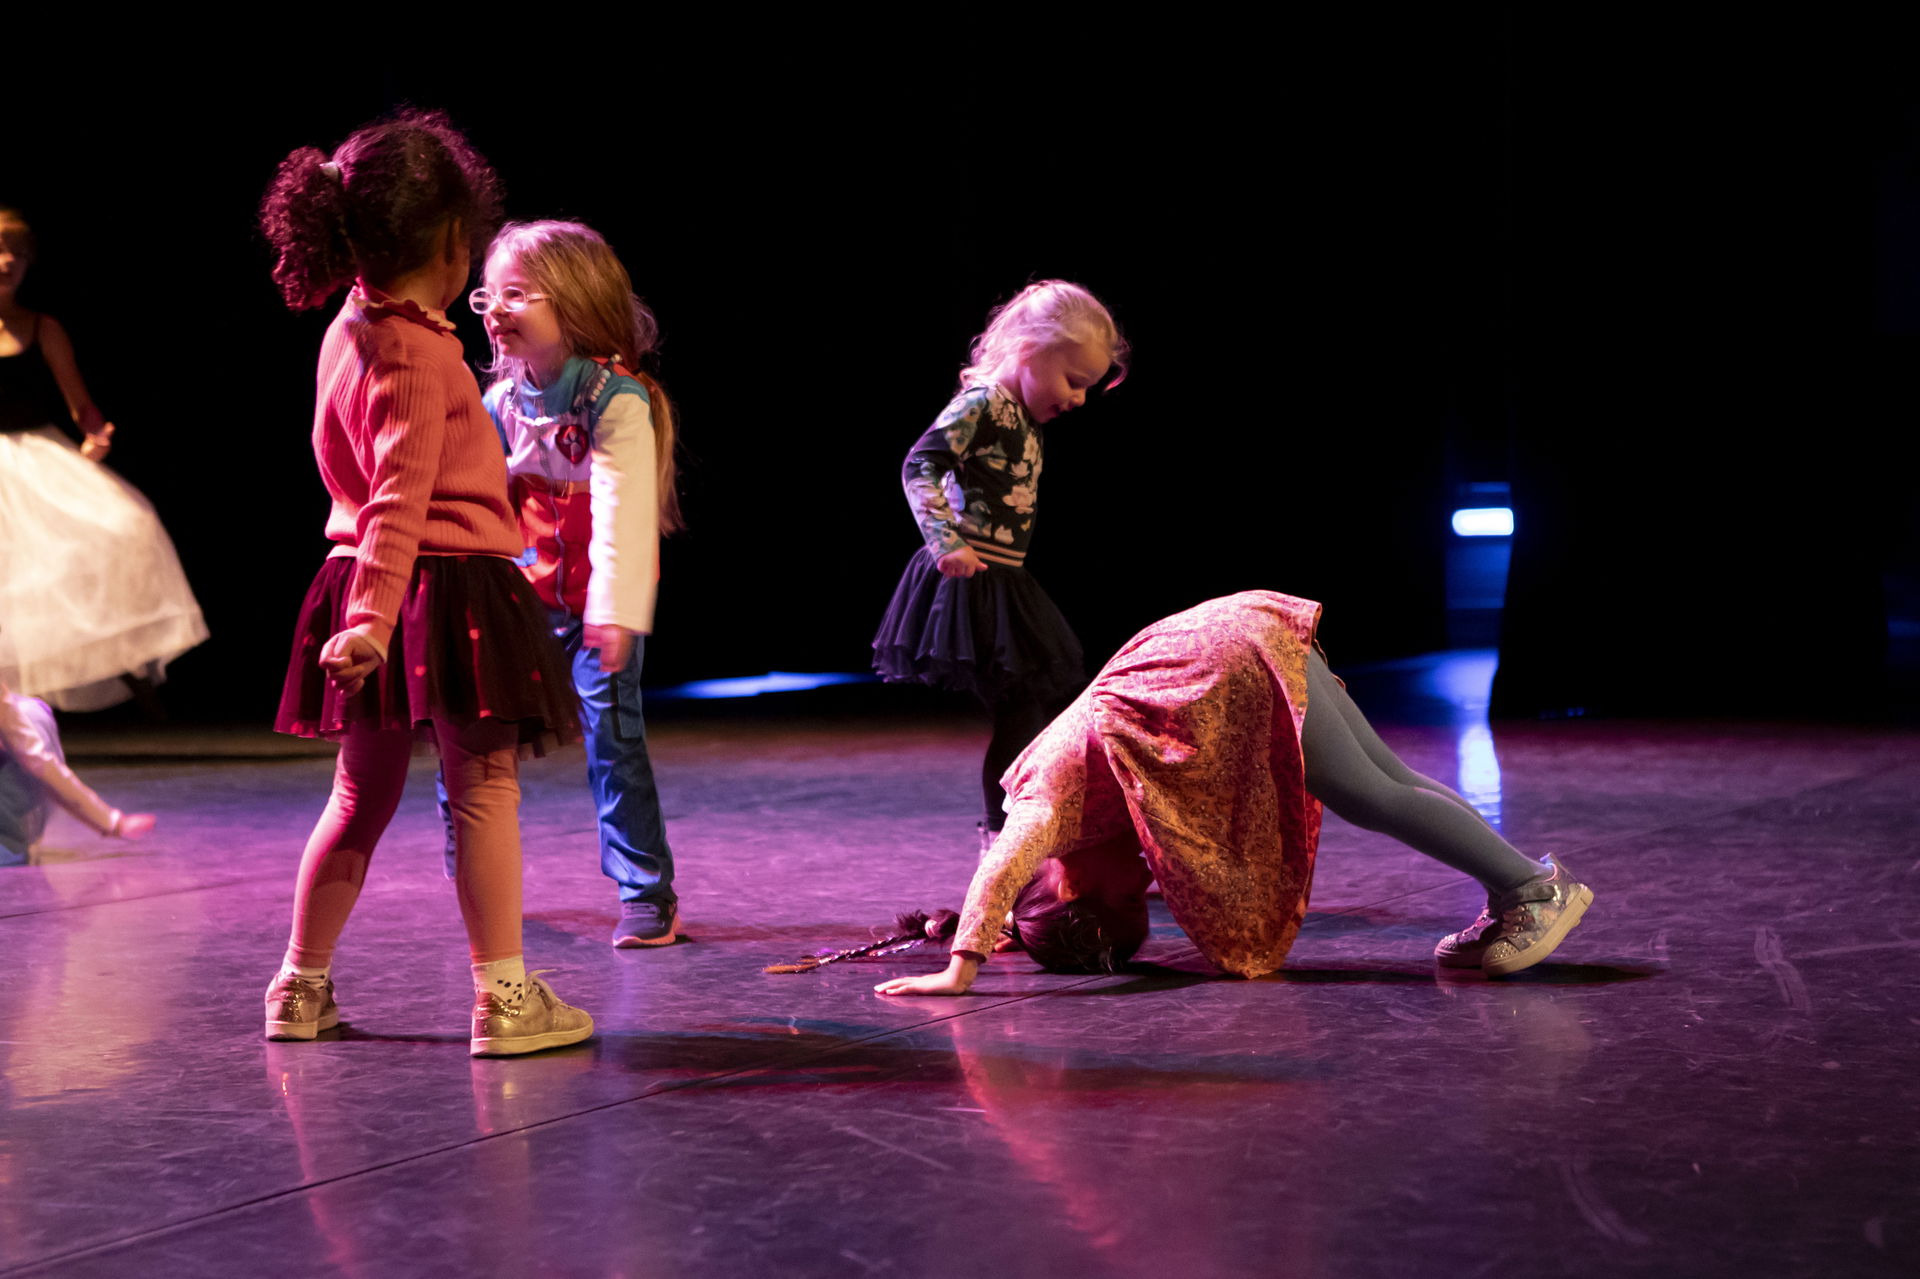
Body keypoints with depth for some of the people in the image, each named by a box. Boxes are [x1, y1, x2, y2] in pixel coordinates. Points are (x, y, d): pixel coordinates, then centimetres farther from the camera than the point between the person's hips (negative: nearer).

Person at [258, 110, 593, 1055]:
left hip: (367, 585, 9)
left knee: (364, 794, 17)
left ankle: (303, 987, 25)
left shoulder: (354, 327, 12)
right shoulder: (415, 352, -16)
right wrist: (377, 611, -31)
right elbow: (398, 495, -26)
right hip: (446, 582, -9)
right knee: (484, 789, -3)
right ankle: (503, 997, -1)